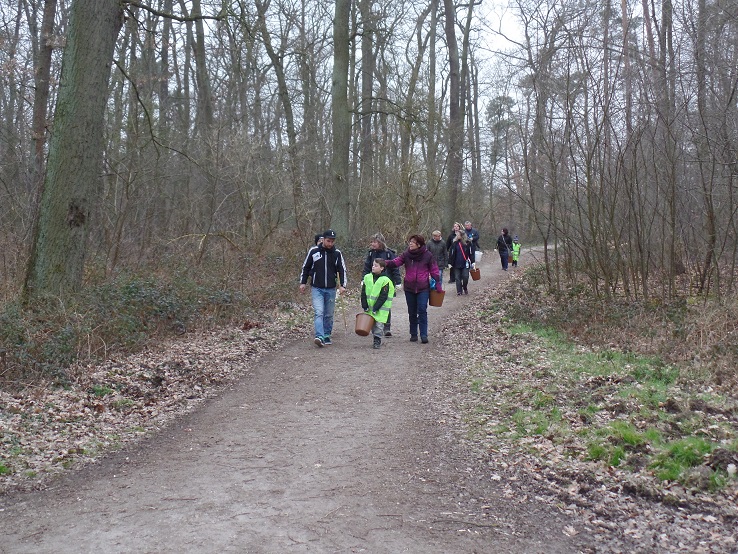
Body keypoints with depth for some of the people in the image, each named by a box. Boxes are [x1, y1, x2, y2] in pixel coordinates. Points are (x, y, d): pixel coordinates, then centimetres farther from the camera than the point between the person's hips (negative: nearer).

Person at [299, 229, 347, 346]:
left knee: (329, 314, 9)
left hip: (331, 289, 2)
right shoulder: (314, 251, -1)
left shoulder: (337, 253, 2)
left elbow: (342, 270, 6)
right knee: (319, 312, -14)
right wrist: (303, 282, 6)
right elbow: (306, 267, 9)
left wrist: (342, 285, -5)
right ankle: (319, 337, -22)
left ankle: (327, 336, 22)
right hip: (317, 288, -2)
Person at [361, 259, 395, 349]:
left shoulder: (385, 280, -12)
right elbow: (363, 293, 5)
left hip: (381, 308, -5)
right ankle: (377, 339, 21)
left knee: (379, 324, -7)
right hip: (370, 307, 5)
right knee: (372, 323, 9)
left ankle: (377, 340, 4)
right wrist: (365, 306, -2)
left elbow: (383, 297, -14)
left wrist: (376, 308, -16)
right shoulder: (367, 277, 3)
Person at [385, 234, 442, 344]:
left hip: (423, 288, -3)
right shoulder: (406, 254, 0)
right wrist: (385, 263, -31)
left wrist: (438, 286, -3)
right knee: (412, 312, 10)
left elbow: (434, 271, -1)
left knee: (422, 311, -9)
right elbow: (395, 262, -11)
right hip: (409, 288, 3)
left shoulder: (427, 255, -5)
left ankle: (424, 335, -5)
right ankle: (413, 334, 20)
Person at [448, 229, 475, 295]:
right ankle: (459, 291, 13)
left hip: (465, 264, -1)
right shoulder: (455, 243, 0)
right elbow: (451, 253, 2)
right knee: (458, 278, 4)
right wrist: (450, 263, -1)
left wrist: (472, 262, -3)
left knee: (465, 277, -3)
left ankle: (465, 288, 23)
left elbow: (471, 253, 1)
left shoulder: (468, 243, -2)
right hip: (457, 264, 2)